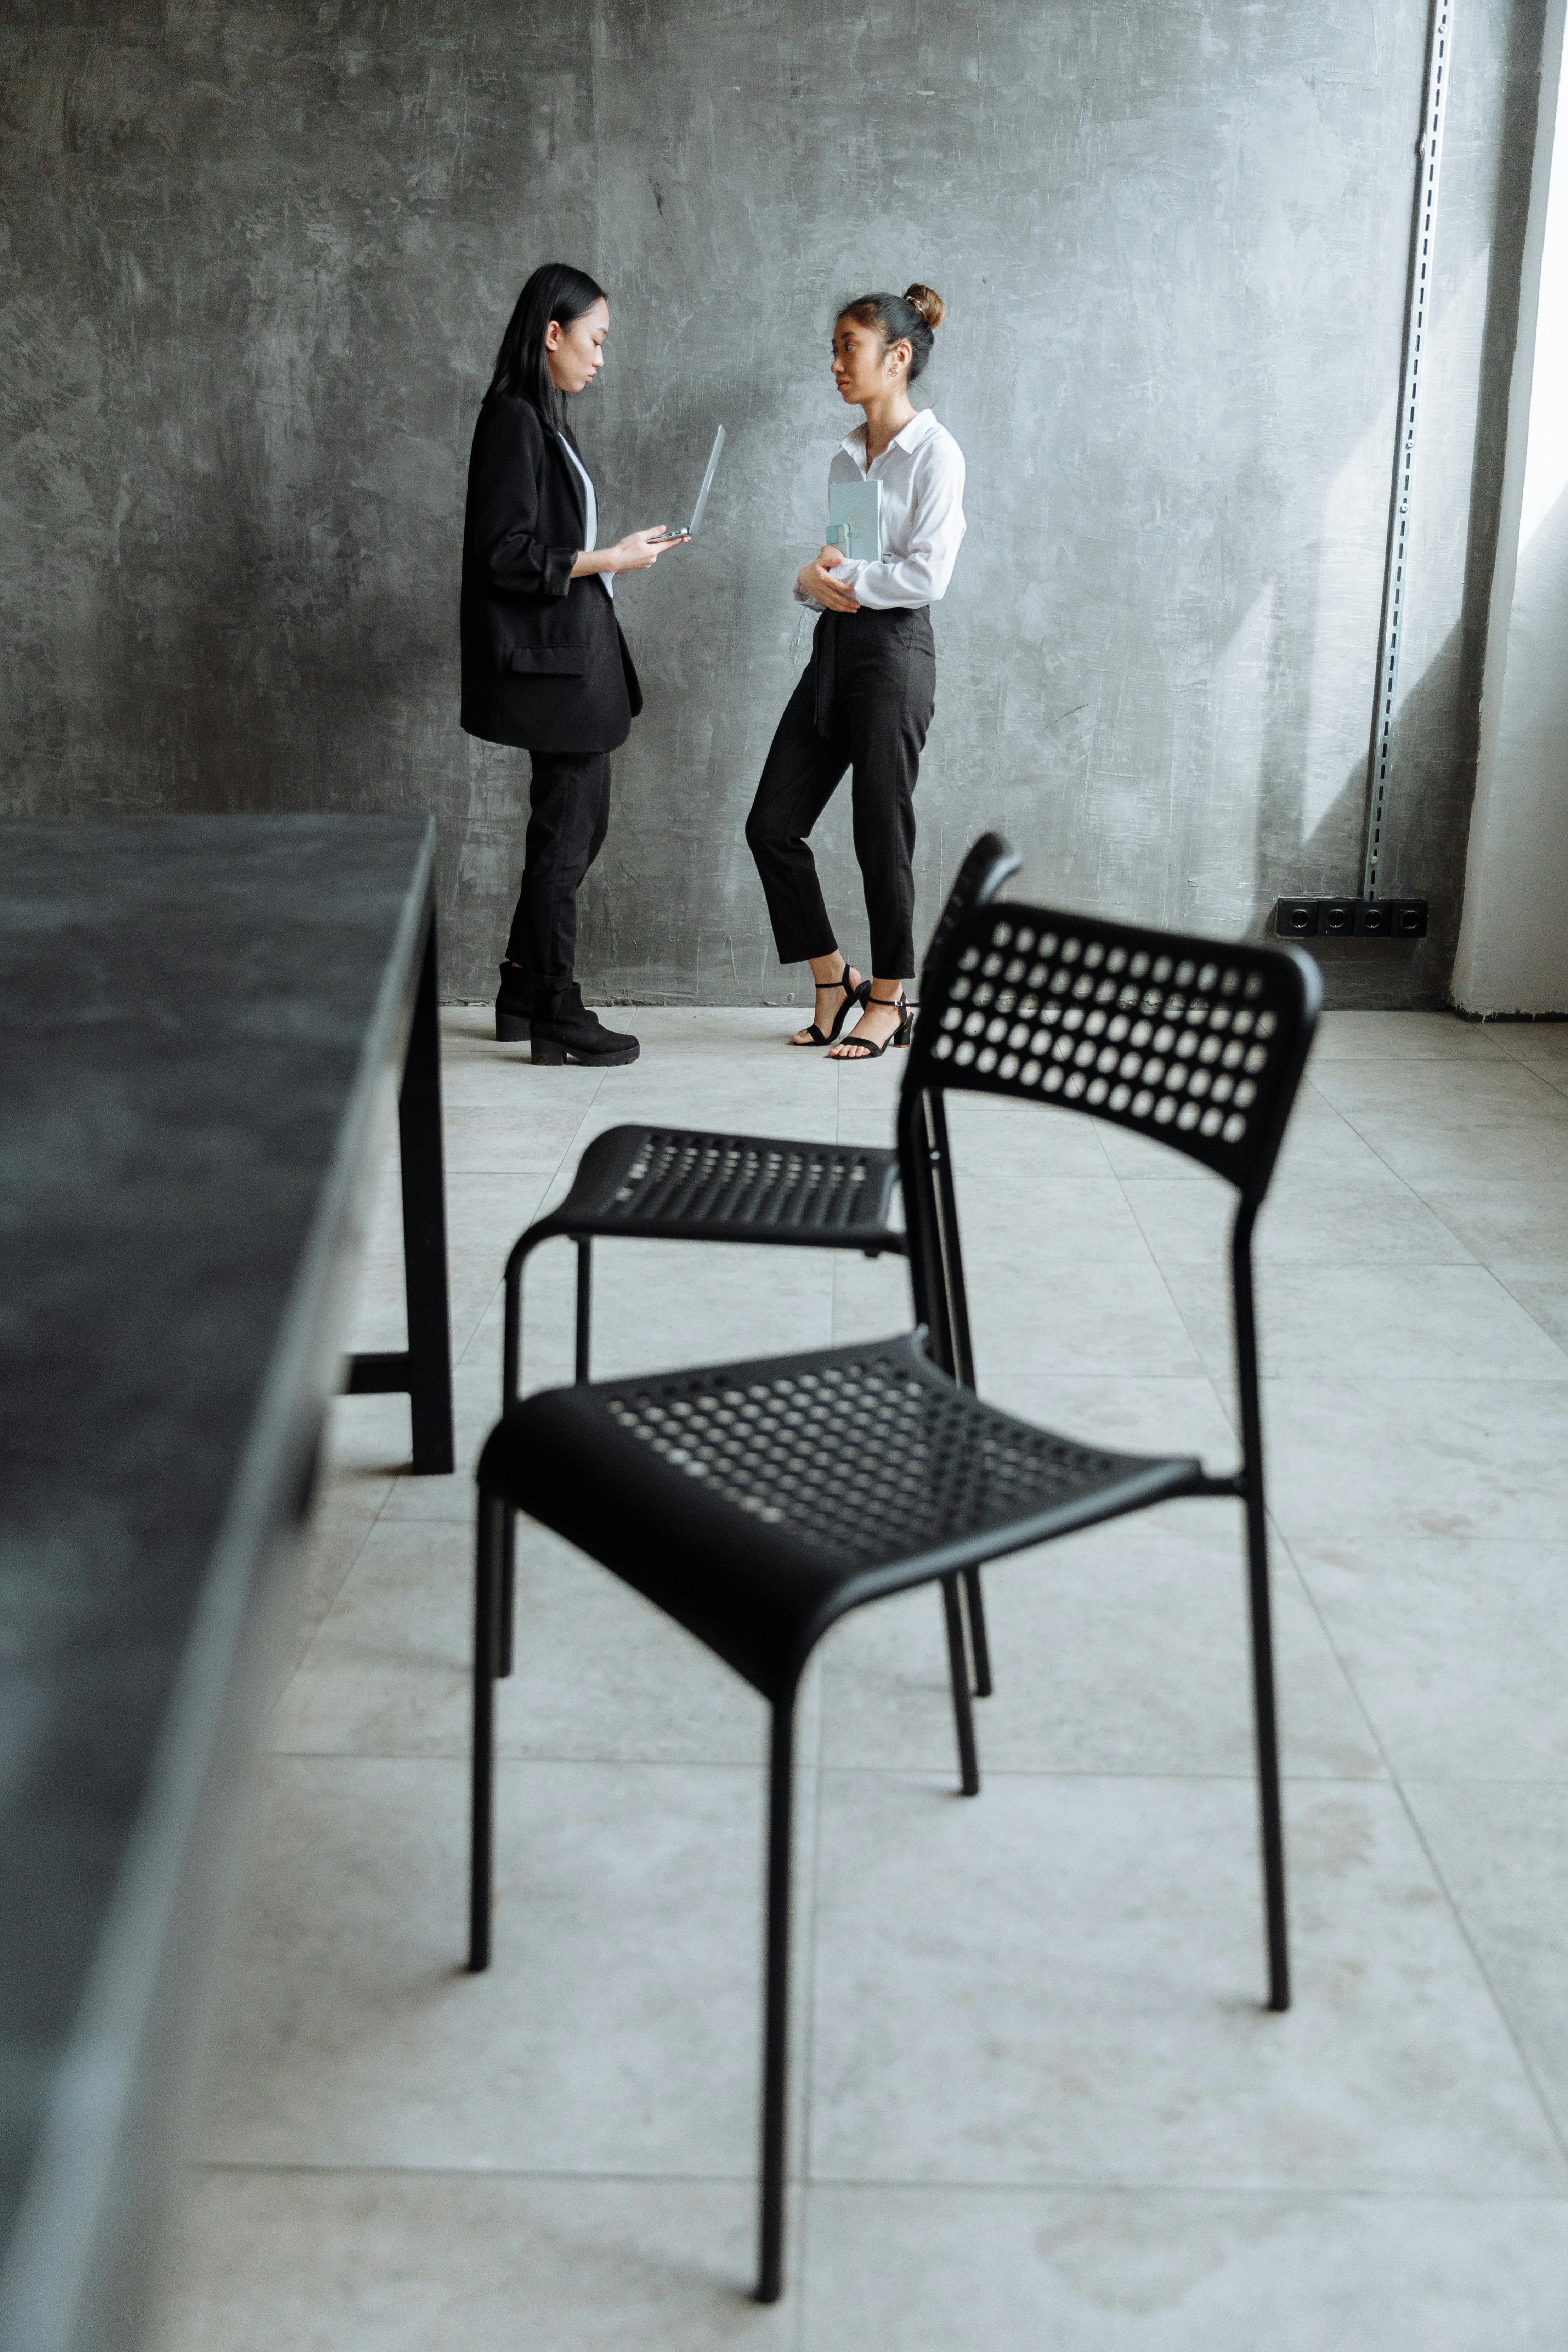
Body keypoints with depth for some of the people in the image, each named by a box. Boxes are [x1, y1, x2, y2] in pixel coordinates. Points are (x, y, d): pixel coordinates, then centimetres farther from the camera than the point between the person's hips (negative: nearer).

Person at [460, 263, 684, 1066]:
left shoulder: (543, 420, 15)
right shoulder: (514, 420, -14)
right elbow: (506, 556, -20)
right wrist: (607, 560, -15)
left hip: (575, 653, 10)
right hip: (549, 657, -10)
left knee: (578, 823, 14)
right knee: (566, 830, -3)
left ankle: (524, 998, 23)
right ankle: (556, 1019, 7)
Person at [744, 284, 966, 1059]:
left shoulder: (933, 454, -7)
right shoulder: (847, 457, 15)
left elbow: (927, 575, -15)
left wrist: (842, 575, -7)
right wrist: (815, 582, -5)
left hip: (894, 648, -8)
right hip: (835, 645, 8)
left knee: (881, 835, 0)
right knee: (771, 823, 3)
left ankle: (888, 1002, 15)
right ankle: (834, 982, 17)